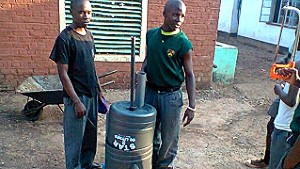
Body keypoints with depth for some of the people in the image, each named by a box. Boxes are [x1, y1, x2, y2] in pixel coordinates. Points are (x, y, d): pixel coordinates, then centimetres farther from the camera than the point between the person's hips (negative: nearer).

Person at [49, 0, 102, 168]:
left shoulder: (89, 34, 7)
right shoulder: (65, 38, -15)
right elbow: (63, 73, -16)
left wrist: (99, 89, 15)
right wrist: (77, 101, -18)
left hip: (91, 94, 7)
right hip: (76, 96, -7)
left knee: (91, 132, 19)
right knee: (75, 137, 6)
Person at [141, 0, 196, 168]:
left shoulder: (183, 43, -12)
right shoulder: (151, 34, 1)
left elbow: (189, 75, -8)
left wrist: (192, 106, -10)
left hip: (171, 96, -4)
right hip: (150, 92, 4)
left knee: (169, 138, 8)